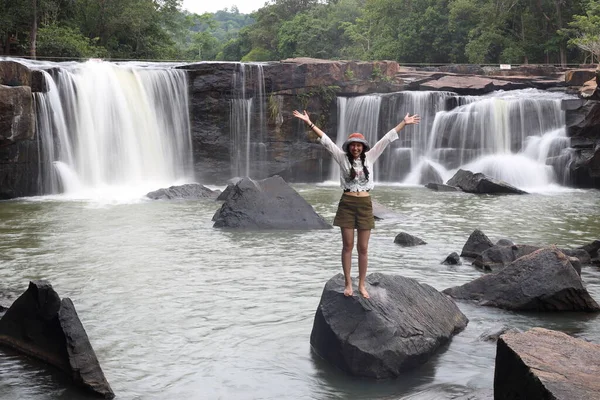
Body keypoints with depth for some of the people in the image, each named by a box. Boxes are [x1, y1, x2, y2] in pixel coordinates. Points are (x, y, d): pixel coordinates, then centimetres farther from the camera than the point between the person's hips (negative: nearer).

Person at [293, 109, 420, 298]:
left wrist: (404, 123, 4)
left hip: (365, 204, 1)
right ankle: (348, 283, 15)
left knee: (363, 248, 6)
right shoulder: (342, 158, 1)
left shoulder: (369, 157, 5)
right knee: (348, 246, 5)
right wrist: (309, 123, -11)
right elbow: (325, 140, -5)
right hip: (347, 204, -1)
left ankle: (362, 284, 16)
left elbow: (386, 139, 4)